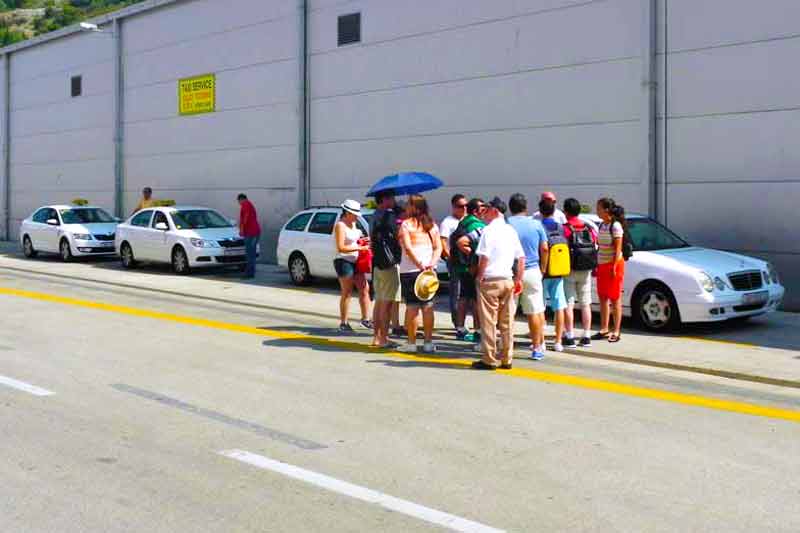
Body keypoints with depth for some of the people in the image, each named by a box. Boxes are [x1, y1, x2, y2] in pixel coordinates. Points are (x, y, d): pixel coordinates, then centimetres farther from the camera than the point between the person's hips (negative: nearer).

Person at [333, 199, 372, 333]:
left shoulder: (353, 224, 14)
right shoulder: (340, 225, -12)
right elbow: (340, 248, -19)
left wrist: (363, 241, 9)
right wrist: (359, 248, -20)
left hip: (355, 261, 9)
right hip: (344, 262, -8)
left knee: (364, 289, 7)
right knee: (347, 293, -5)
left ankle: (365, 319, 15)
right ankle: (343, 323, 1)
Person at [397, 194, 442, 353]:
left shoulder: (406, 224, -5)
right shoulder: (432, 225, 11)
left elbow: (408, 247, -16)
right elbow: (438, 247, 3)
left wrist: (419, 264, -17)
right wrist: (431, 264, -7)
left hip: (409, 270, -4)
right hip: (429, 270, 4)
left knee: (412, 307, 0)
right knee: (428, 307, 8)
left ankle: (411, 343, 3)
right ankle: (428, 342, 9)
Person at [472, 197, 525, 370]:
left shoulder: (489, 230, -11)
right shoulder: (511, 231, 11)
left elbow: (484, 257, -18)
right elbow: (521, 258, 12)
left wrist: (479, 276, -6)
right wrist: (518, 279, 16)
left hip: (490, 280, -6)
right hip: (508, 280, 6)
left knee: (489, 322, 0)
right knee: (507, 322, 9)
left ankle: (489, 360, 4)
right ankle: (506, 359, 14)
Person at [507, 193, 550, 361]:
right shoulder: (536, 224, 2)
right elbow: (544, 249, 2)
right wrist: (542, 269, 13)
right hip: (532, 272, 1)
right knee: (535, 312, 7)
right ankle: (537, 348, 12)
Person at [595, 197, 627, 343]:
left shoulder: (616, 226, -12)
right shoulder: (602, 225, 11)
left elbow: (618, 248, -15)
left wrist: (614, 267, -19)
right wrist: (596, 265, 13)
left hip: (614, 264, -8)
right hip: (602, 265, 8)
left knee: (615, 298, -2)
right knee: (603, 298, 9)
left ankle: (616, 332, 2)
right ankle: (604, 329, 17)